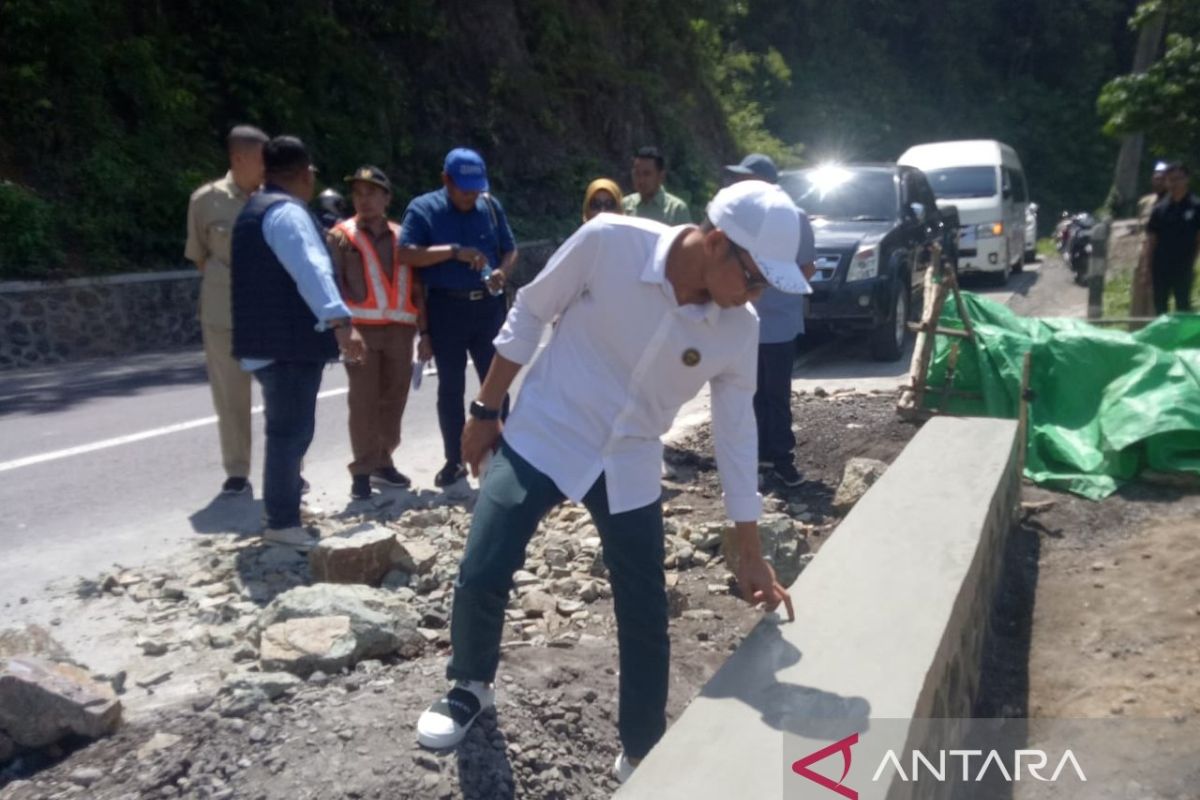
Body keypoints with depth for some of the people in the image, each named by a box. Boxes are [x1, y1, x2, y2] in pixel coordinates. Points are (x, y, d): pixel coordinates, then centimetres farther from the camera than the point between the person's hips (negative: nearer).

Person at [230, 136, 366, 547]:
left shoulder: (255, 208, 19)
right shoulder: (287, 212, -15)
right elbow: (311, 270, -31)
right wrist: (341, 322, -41)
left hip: (269, 340, 11)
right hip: (287, 343, -11)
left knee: (289, 428, 20)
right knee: (290, 430, -6)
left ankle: (284, 505, 33)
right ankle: (282, 523, 0)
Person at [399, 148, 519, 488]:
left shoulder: (491, 206, 6)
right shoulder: (423, 208, -3)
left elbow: (510, 250, 11)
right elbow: (408, 254, -14)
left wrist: (502, 272, -11)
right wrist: (455, 251, -22)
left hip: (489, 305, 2)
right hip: (447, 308, -2)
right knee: (451, 387, 6)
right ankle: (454, 461, 15)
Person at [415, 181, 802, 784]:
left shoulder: (739, 330, -12)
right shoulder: (610, 241, -21)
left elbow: (736, 433, -1)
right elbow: (528, 317, -8)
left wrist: (750, 553, 3)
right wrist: (486, 411, -2)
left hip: (630, 468, 2)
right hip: (541, 438, -2)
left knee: (646, 616, 5)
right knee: (480, 578, -6)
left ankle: (642, 756, 28)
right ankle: (470, 686, 27)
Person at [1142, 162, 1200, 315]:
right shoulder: (1160, 208, 3)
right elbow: (1151, 239, 4)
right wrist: (1146, 267, 0)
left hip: (1184, 267, -2)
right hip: (1160, 267, 2)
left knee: (1183, 307, 6)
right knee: (1159, 307, 12)